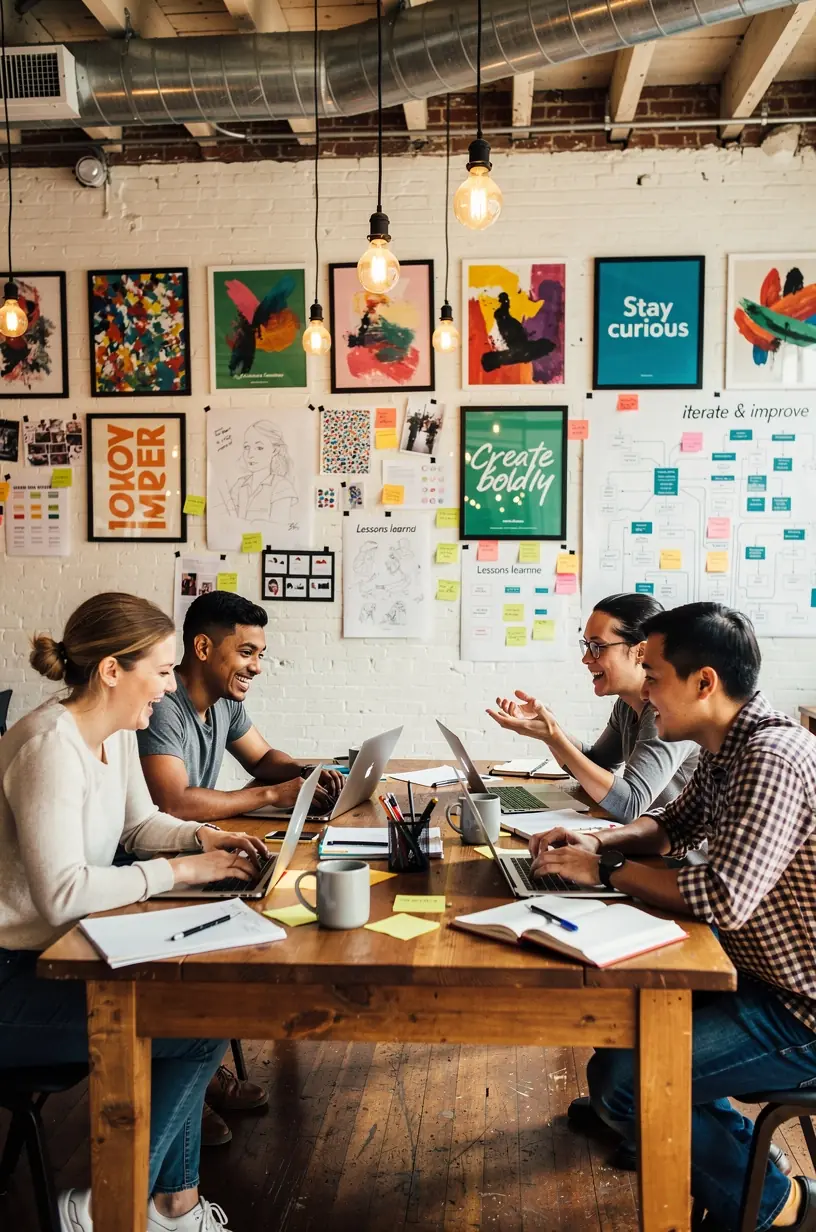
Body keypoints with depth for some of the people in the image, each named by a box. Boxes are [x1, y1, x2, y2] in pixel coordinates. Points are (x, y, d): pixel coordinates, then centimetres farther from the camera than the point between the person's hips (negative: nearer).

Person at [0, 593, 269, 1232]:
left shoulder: (116, 735, 4)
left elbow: (140, 822, 19)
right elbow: (63, 893, -30)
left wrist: (204, 837, 0)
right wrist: (179, 871, -22)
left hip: (60, 952, 9)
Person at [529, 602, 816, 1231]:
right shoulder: (728, 748, 4)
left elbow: (724, 897, -36)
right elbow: (674, 824, 18)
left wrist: (606, 870, -22)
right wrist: (597, 842, -1)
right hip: (759, 974, 10)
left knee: (620, 1079, -17)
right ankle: (743, 1153, 30)